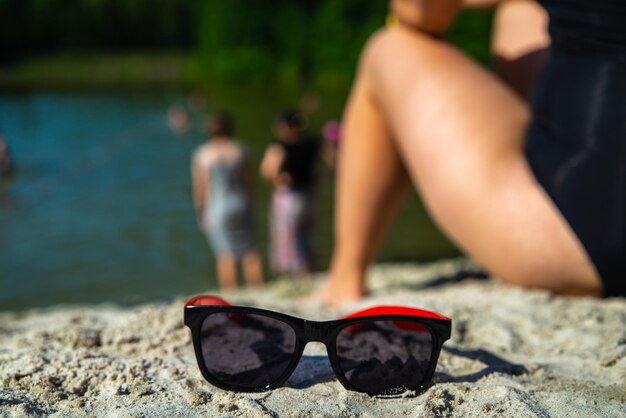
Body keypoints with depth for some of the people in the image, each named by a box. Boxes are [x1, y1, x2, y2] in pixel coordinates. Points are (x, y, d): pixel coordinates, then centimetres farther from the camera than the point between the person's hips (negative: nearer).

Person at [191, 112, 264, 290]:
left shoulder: (201, 154, -6)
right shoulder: (239, 150, -2)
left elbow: (199, 187, -4)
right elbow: (249, 182, 3)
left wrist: (200, 212, 7)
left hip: (216, 210, -1)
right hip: (241, 206, 1)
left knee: (225, 255, 3)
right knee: (250, 252, 11)